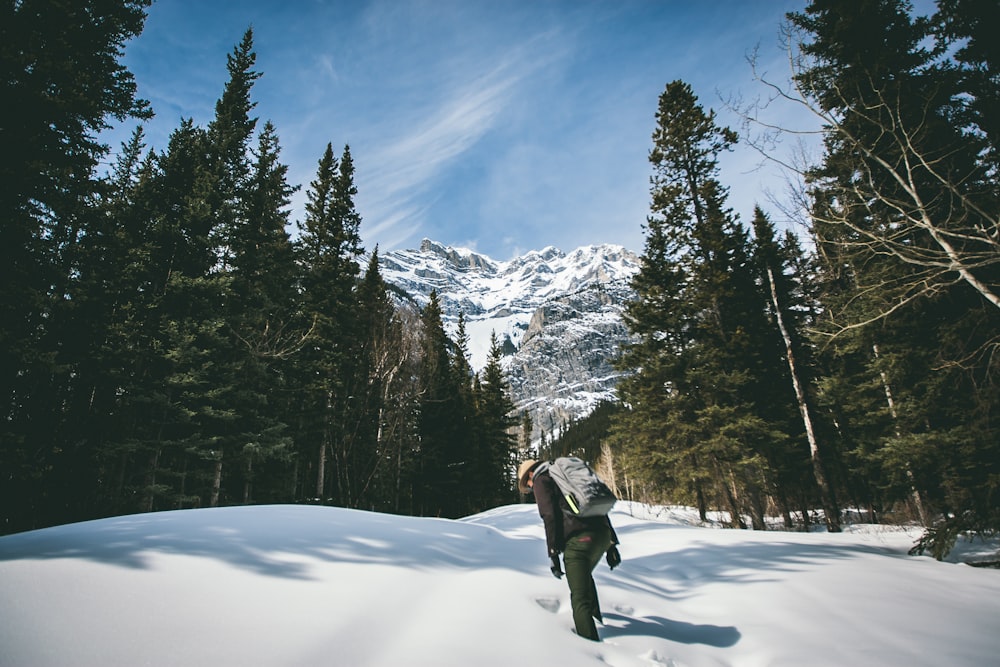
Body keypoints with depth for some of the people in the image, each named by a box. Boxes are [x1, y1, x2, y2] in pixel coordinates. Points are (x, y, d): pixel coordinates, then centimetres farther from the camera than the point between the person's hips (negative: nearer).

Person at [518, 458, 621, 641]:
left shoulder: (541, 480, 9)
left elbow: (550, 516, -6)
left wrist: (553, 553, -5)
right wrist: (611, 545, 22)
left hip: (579, 540, -8)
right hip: (603, 535, 8)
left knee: (580, 599, -4)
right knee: (585, 576, 33)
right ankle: (596, 618, 40)